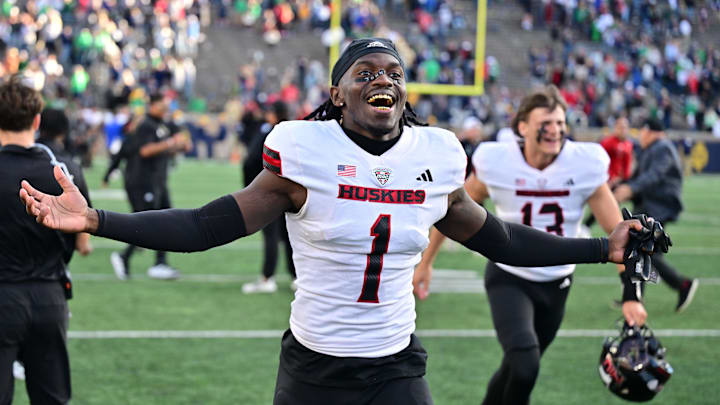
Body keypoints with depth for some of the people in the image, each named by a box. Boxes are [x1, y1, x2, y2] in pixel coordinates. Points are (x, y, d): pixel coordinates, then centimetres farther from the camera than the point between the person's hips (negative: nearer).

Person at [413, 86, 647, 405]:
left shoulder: (584, 166, -16)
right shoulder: (497, 164, -17)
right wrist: (426, 262, 6)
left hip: (556, 283, 3)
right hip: (509, 279, -3)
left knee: (518, 369, 16)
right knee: (524, 368, -24)